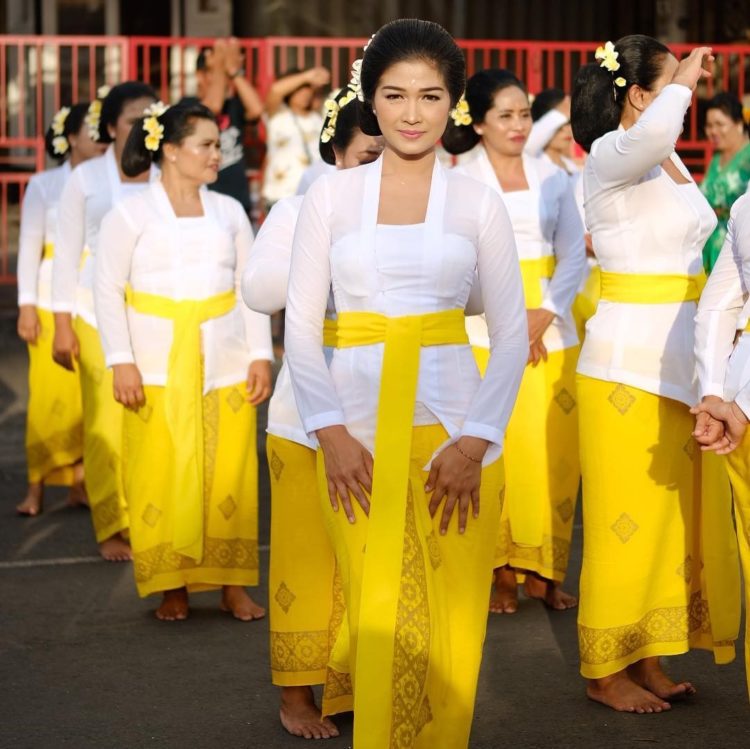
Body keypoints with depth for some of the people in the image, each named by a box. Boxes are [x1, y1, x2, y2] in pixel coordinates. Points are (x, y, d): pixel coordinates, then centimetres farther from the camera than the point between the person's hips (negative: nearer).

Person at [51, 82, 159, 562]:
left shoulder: (165, 180, 6)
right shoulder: (86, 179, 4)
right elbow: (67, 253, 5)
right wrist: (62, 325, 1)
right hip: (100, 310, -1)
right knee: (106, 422, -3)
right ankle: (112, 528, 8)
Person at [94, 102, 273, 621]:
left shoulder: (229, 212, 10)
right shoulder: (131, 214, 1)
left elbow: (251, 286, 11)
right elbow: (109, 290, -1)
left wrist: (261, 355, 3)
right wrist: (122, 361, -8)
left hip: (226, 367, 2)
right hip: (158, 370, -2)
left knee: (230, 473, -1)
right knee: (163, 476, -3)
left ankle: (233, 585, 9)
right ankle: (173, 588, 8)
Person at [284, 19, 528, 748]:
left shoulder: (477, 202, 5)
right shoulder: (330, 195, 4)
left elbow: (511, 334, 3)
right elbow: (300, 324, 3)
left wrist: (474, 442, -9)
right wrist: (330, 432, -10)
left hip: (452, 425, 0)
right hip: (357, 430, 0)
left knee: (447, 621, 2)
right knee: (378, 617, 0)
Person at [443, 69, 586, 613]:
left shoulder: (552, 177, 9)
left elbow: (574, 253, 5)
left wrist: (545, 314, -9)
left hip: (550, 328, 3)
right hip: (484, 330, -3)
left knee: (554, 449, -1)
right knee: (494, 451, -6)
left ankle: (543, 570, 8)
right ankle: (503, 572, 2)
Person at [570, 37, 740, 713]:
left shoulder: (671, 161, 13)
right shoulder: (610, 155, -12)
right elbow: (653, 133, -38)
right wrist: (684, 80, -20)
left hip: (679, 357, 8)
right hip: (628, 359, -8)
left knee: (677, 514, 11)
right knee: (626, 517, 0)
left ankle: (646, 658, 22)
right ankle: (605, 670, 11)